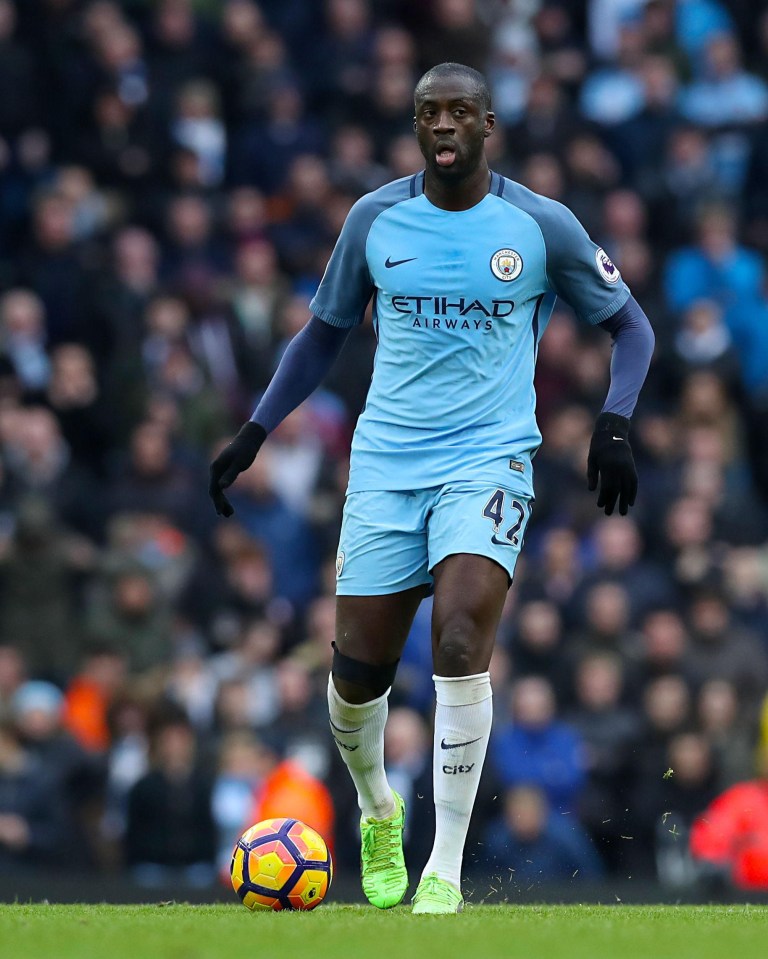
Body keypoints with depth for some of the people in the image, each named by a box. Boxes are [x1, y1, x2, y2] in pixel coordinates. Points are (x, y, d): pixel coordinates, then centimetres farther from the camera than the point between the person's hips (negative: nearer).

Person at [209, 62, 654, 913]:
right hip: (386, 462, 3)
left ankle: (444, 873, -17)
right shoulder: (374, 220, 3)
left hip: (489, 461, -3)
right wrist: (254, 431, 8)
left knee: (460, 639, -24)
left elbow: (628, 325, 8)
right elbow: (325, 332, 17)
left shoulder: (541, 227, -2)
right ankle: (378, 814, 34)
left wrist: (614, 423, -8)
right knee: (357, 672, 1)